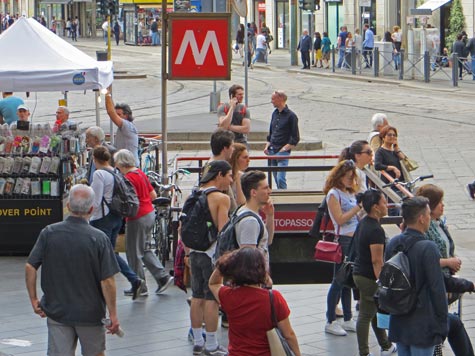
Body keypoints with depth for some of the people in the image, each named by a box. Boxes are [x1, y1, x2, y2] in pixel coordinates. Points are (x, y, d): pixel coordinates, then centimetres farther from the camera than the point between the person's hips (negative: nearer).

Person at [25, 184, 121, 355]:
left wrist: (33, 299, 5)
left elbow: (30, 267, -7)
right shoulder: (99, 238, -14)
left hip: (56, 311, 1)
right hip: (90, 313, -1)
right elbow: (107, 281, -15)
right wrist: (113, 315, -7)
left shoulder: (48, 233, -7)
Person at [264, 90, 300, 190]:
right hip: (272, 151, 7)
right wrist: (267, 145, 8)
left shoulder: (291, 116, -7)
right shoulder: (275, 113, 14)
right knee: (276, 178, 11)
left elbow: (295, 138, -7)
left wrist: (284, 149, -14)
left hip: (283, 152, -7)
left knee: (280, 178, -16)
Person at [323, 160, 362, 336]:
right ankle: (330, 322, 1)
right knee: (339, 281, -5)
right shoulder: (333, 194, -9)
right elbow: (340, 219, -16)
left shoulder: (350, 193, 16)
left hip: (355, 239, 8)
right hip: (343, 240, -8)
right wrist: (358, 207, -17)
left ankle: (347, 320, 19)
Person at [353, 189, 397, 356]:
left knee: (377, 310, 21)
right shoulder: (376, 230, -23)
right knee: (366, 315, -2)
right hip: (369, 277, -10)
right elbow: (377, 261, -24)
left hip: (359, 272, 10)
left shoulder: (363, 223, 8)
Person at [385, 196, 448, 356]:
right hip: (422, 326, -7)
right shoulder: (428, 248, -19)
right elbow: (437, 290, -17)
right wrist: (442, 325, -9)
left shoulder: (393, 243, 3)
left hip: (398, 323, 7)